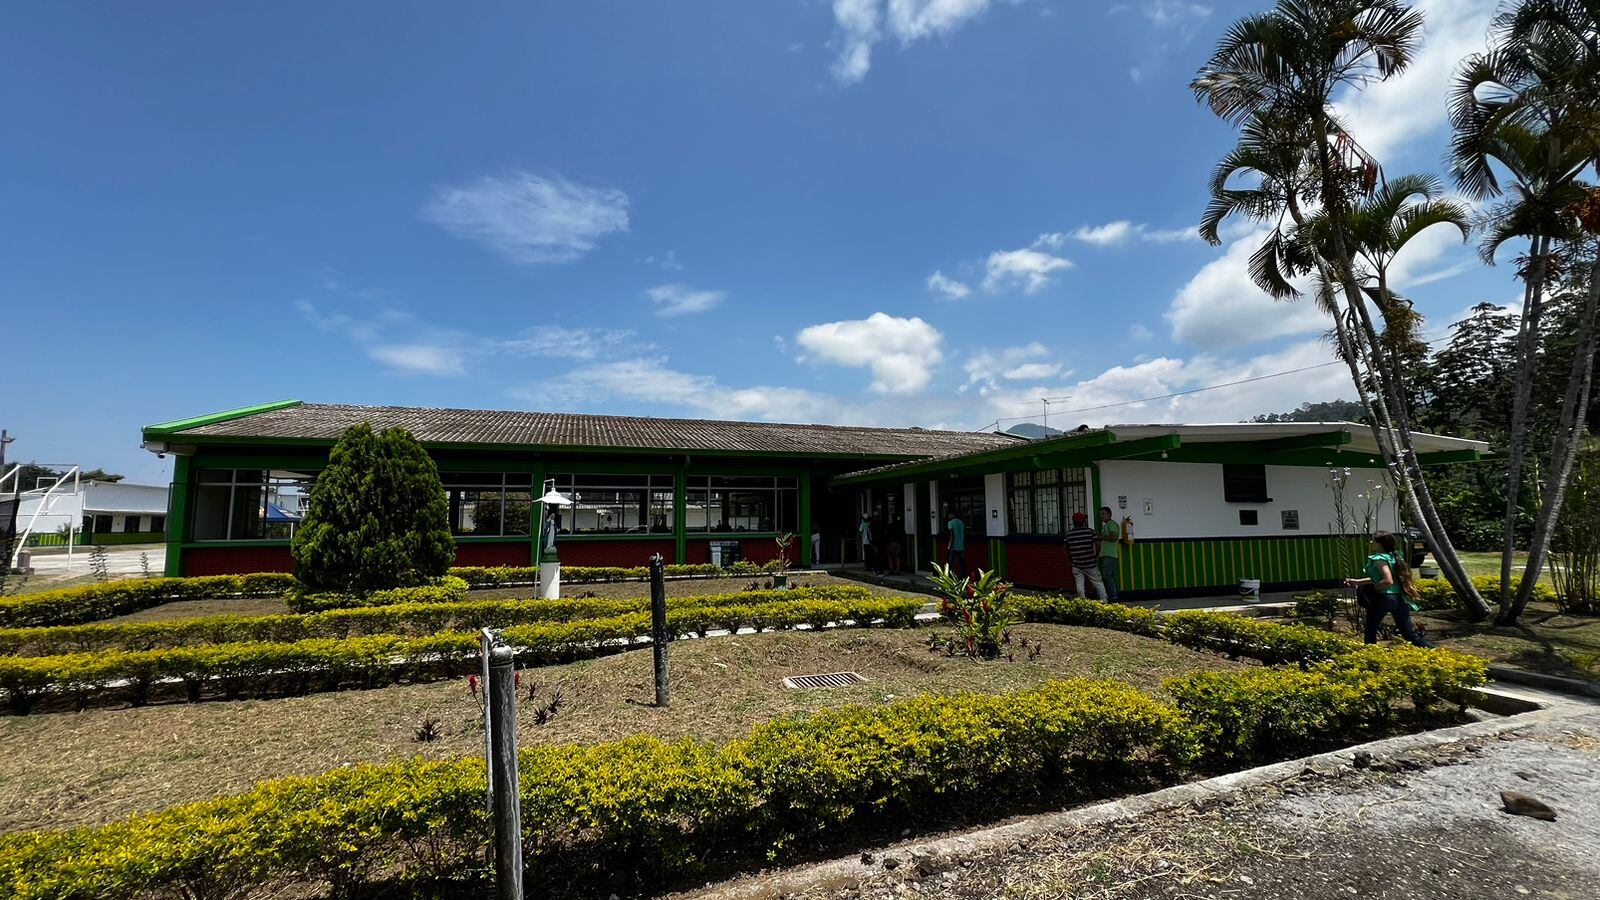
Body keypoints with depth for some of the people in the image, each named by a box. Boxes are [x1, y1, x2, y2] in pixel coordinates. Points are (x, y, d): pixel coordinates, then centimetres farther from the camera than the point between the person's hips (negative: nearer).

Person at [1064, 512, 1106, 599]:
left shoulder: (1069, 533, -1)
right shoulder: (1090, 531, -5)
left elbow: (1067, 548, 7)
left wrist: (1070, 559, 21)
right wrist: (1097, 556, 9)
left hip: (1076, 564, 1)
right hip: (1090, 563, -1)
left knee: (1079, 585, 4)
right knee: (1098, 583, 12)